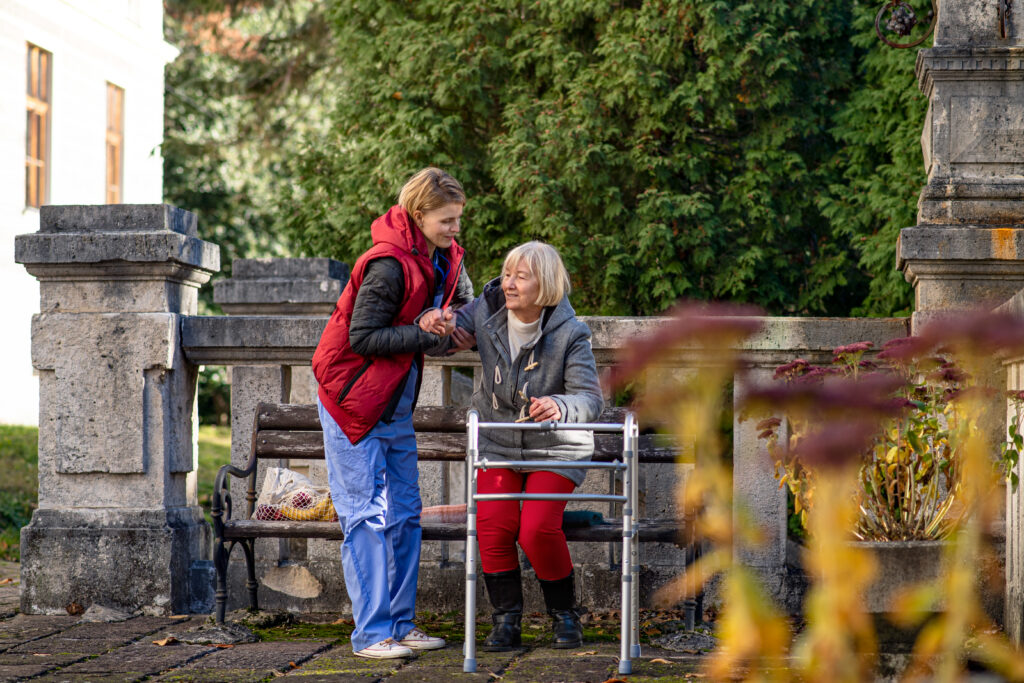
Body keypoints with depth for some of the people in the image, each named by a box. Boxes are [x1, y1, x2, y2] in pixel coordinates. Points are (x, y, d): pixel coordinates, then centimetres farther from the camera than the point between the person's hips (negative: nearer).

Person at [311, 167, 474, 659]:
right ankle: (372, 633, -6)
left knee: (405, 513, 9)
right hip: (352, 397, -8)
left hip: (395, 405, 8)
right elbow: (362, 337, -23)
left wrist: (451, 323, -5)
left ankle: (401, 624, 15)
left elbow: (463, 305, 18)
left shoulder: (446, 259, 1)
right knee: (367, 516, -8)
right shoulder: (389, 265, -23)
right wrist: (424, 332, -28)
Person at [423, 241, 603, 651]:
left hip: (554, 448, -3)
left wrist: (559, 406, -46)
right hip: (498, 443, 3)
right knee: (493, 522, -21)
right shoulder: (488, 312, -8)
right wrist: (432, 322, -23)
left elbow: (591, 399, -23)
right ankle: (506, 620, -5)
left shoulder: (569, 334, -18)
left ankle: (564, 614, 2)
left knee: (538, 528, -23)